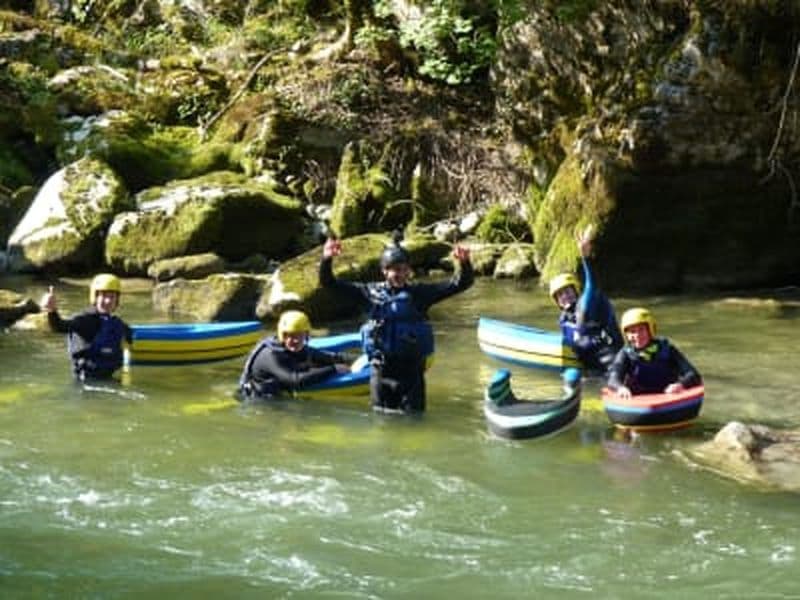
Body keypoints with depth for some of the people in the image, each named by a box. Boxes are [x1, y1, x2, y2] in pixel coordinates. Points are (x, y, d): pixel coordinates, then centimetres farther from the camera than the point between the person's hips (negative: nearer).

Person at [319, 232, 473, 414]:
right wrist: (327, 260, -17)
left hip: (411, 367, -1)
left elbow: (459, 284, -3)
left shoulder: (420, 293, 0)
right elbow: (329, 283, 2)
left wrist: (464, 263, -23)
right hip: (381, 368, 1)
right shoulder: (371, 292, 2)